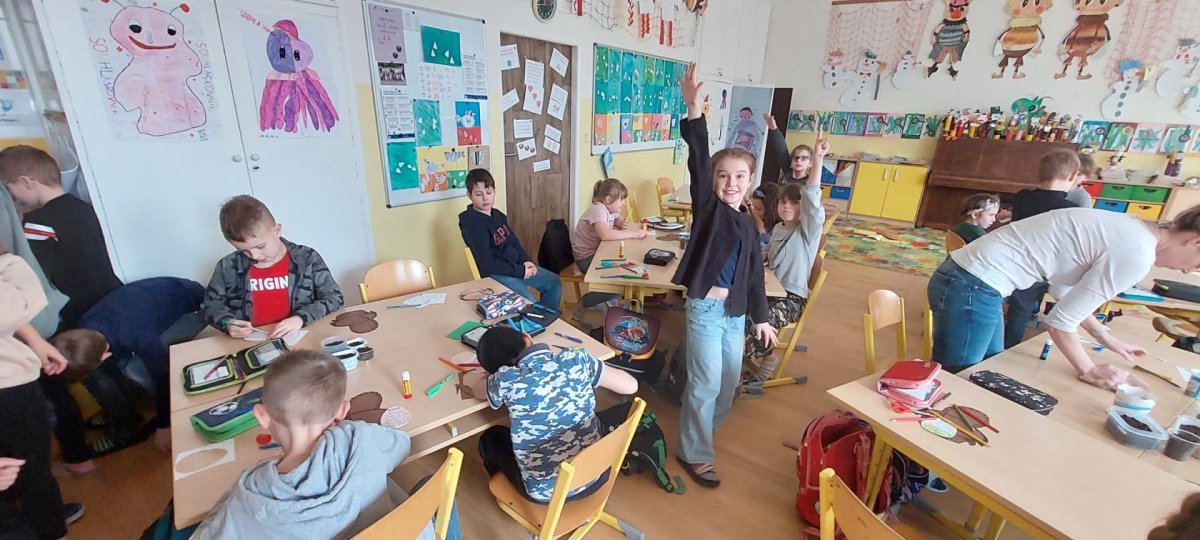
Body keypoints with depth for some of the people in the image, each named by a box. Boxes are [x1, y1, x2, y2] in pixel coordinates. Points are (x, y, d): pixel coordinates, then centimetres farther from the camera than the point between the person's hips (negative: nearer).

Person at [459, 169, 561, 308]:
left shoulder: (498, 215, 8)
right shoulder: (471, 224, -18)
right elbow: (487, 263, -22)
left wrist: (526, 260, -4)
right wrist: (520, 271, -18)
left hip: (516, 266, 9)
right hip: (495, 273, -9)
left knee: (554, 281, 10)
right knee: (530, 303, -27)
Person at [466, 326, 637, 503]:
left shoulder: (507, 380, -19)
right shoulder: (576, 359, -14)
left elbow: (475, 386, 3)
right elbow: (631, 385, -3)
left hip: (545, 492, -3)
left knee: (491, 438, 21)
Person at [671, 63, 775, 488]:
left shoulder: (749, 223, 9)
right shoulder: (707, 207, -6)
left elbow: (754, 273, 13)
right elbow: (697, 163, -23)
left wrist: (761, 317, 14)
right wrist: (694, 113, -35)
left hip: (735, 312, 7)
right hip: (705, 308, -6)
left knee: (730, 380, 17)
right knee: (706, 382, 1)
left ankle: (704, 428, 41)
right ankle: (695, 453, 19)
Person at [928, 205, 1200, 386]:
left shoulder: (1127, 229, 16)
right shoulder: (1137, 254, -12)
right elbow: (1062, 320, -8)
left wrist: (1105, 337, 33)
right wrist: (1088, 370, 8)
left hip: (969, 278, 10)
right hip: (972, 288, -10)